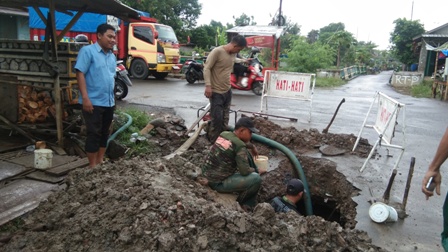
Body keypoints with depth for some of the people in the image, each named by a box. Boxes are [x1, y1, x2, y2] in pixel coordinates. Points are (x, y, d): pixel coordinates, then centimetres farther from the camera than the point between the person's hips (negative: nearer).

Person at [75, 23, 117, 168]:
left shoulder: (112, 56, 14)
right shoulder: (87, 51, -8)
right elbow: (80, 73, -14)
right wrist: (85, 98, -21)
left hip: (109, 102, 8)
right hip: (93, 102, -7)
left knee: (104, 133, 14)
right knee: (94, 134, -2)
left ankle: (100, 161, 26)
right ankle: (92, 165, 9)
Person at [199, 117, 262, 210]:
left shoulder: (224, 134, 4)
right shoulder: (240, 146, -21)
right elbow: (245, 171, -19)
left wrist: (252, 147, 25)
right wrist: (253, 170, 1)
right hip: (217, 183, -9)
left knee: (247, 154, 16)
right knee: (256, 179, -13)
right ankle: (240, 202, 13)